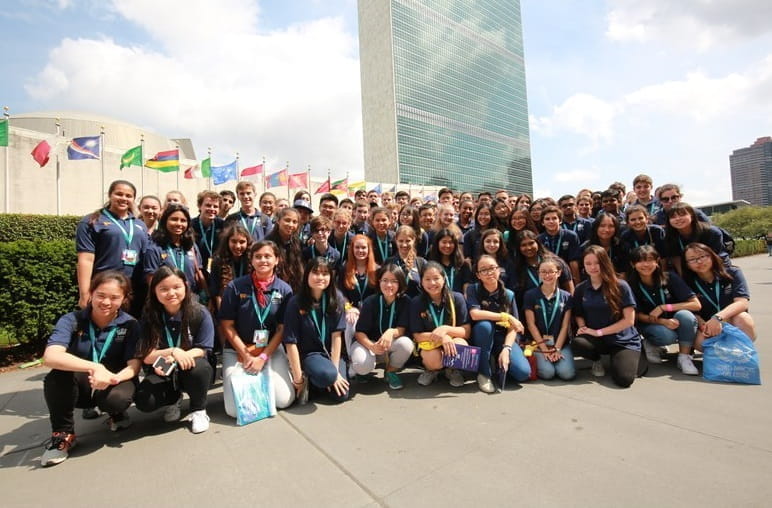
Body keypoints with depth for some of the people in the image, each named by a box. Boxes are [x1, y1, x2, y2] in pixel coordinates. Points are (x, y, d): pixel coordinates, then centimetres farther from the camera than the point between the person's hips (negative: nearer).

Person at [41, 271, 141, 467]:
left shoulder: (129, 324, -11)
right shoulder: (71, 320, -12)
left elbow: (134, 364, -15)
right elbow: (50, 357, -28)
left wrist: (113, 378, -38)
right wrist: (94, 367, -43)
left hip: (113, 383, 0)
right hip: (80, 386, 1)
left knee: (117, 399, -34)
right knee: (57, 375, -31)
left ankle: (117, 415, 6)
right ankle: (62, 434, -9)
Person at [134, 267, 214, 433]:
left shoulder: (200, 313, -17)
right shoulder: (149, 316, -10)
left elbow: (202, 350, -14)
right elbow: (146, 357, -11)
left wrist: (176, 359, -30)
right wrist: (172, 352, -29)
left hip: (191, 368, -2)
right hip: (163, 373, 2)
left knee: (199, 368, -36)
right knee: (143, 401, -25)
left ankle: (198, 410, -4)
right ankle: (173, 399, 14)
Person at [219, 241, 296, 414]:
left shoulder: (285, 290, -6)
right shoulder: (235, 286, -9)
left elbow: (282, 328, -3)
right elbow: (227, 325, -5)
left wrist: (263, 357, -11)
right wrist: (246, 355, -10)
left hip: (272, 349, 1)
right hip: (236, 350, -1)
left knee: (284, 400, -12)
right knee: (236, 409, -12)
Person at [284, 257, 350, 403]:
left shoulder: (336, 299, -10)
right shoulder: (296, 302, -16)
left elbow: (336, 335, -11)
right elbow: (291, 342, -14)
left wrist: (336, 370, -14)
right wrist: (298, 378, -14)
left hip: (333, 352, 3)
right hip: (309, 354, -3)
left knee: (341, 395, -15)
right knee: (327, 375, -33)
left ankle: (316, 380, 13)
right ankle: (307, 380, 0)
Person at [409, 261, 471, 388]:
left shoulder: (457, 298, -9)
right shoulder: (416, 302, -9)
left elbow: (467, 331, -9)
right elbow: (417, 335, -10)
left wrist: (446, 329, -28)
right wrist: (441, 336, -27)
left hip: (453, 341, 1)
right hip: (428, 343, -1)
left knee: (461, 346, -33)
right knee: (433, 360, -34)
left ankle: (452, 370, 4)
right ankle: (432, 370, 7)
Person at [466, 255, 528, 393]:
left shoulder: (509, 294, -2)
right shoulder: (473, 289, -9)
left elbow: (513, 327, -5)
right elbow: (474, 314, -25)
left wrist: (506, 349, -21)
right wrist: (505, 316, -21)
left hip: (503, 337, 2)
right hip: (481, 337, -1)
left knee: (523, 373, -22)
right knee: (484, 324, -36)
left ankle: (499, 362, 15)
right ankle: (484, 373, -17)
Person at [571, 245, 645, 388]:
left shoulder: (620, 286, -11)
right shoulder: (580, 289, -1)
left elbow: (629, 320, -12)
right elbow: (578, 314, 10)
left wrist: (599, 332, -15)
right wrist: (582, 327, -13)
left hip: (623, 340, -2)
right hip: (597, 339, 2)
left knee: (623, 379, -23)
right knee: (577, 343, -32)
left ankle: (638, 357, 14)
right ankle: (597, 360, 6)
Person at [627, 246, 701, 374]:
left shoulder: (670, 277, -13)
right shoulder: (631, 286, -15)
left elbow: (696, 305, -14)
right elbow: (638, 315, -9)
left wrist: (663, 307, -24)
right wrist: (663, 322, -26)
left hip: (674, 321, 2)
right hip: (650, 325, -2)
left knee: (685, 315, -31)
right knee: (666, 335, -34)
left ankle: (684, 357, -12)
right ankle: (650, 343, 2)